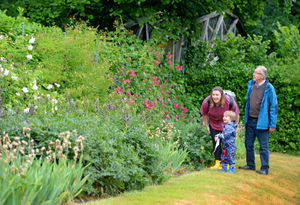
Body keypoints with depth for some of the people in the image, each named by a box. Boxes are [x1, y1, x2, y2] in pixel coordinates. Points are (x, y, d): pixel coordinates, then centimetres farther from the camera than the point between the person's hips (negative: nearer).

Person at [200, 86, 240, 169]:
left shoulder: (229, 102, -30)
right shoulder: (207, 102, -26)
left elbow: (236, 115, -11)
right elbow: (204, 114, -3)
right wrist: (207, 126, 1)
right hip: (213, 124, 2)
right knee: (215, 143, 0)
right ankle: (218, 162, 10)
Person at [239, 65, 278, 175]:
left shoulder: (269, 88, -10)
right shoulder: (251, 84, 8)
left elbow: (274, 107, -9)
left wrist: (273, 124, -11)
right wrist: (246, 118, 17)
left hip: (262, 122, -6)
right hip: (250, 121, 6)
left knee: (263, 146, 0)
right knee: (249, 143, 13)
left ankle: (265, 168, 8)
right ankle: (250, 165, 27)